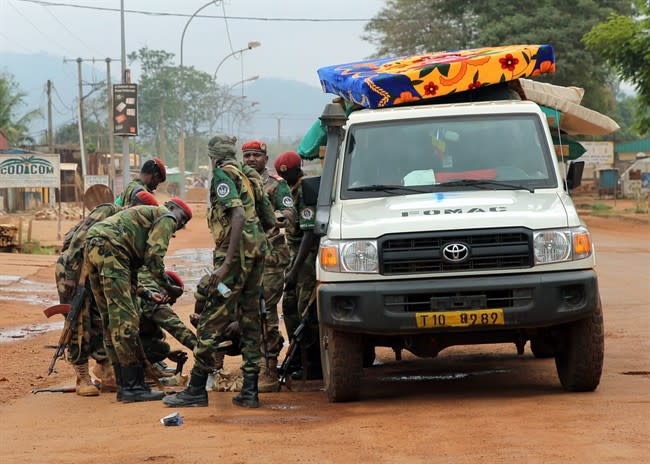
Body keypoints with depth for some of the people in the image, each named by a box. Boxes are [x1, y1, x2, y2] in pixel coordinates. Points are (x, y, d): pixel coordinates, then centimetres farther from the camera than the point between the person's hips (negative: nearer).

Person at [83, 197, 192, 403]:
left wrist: (148, 294, 29)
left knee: (112, 322, 11)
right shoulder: (166, 217, 9)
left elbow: (131, 269, 32)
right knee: (125, 319, -10)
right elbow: (153, 254, -7)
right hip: (110, 248, -10)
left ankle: (125, 385, 14)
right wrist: (165, 284, 2)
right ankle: (133, 386, -12)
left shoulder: (144, 214, 36)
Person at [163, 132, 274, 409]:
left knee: (212, 322, -6)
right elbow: (269, 214, 18)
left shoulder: (223, 175, -8)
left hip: (237, 252, -9)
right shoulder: (248, 175, 17)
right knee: (249, 320, 10)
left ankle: (196, 390, -6)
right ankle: (250, 391, 9)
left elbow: (238, 215, -21)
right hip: (257, 250, 9)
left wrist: (227, 262, -23)